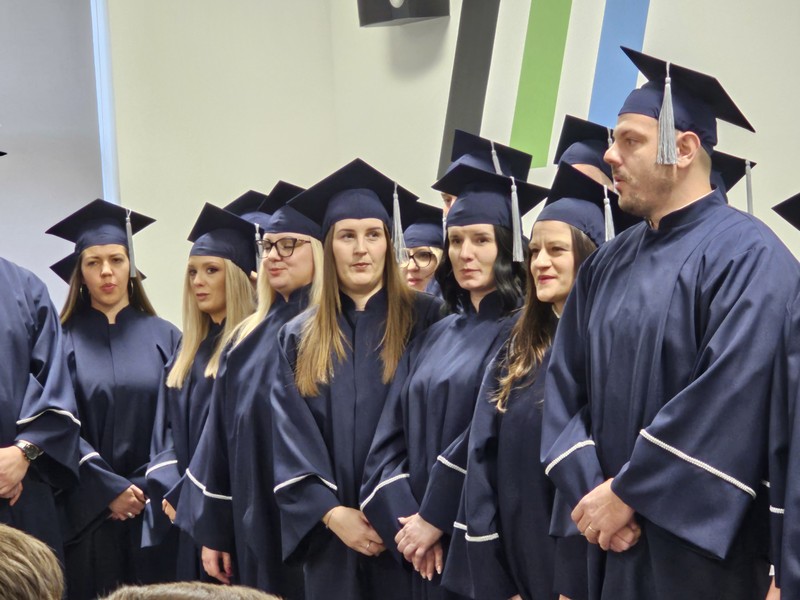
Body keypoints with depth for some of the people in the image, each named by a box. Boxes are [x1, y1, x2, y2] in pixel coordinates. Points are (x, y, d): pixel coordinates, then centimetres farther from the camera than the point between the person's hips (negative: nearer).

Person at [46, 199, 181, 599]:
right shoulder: (63, 340, 3)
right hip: (88, 511, -1)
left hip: (154, 510, 1)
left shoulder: (163, 337, 6)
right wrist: (110, 489, -11)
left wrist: (146, 487, -8)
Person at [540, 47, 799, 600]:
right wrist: (590, 492, -9)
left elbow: (733, 399, -21)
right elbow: (566, 387, 7)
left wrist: (626, 493, -17)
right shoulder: (607, 267, 11)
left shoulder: (746, 256, -11)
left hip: (702, 549, -6)